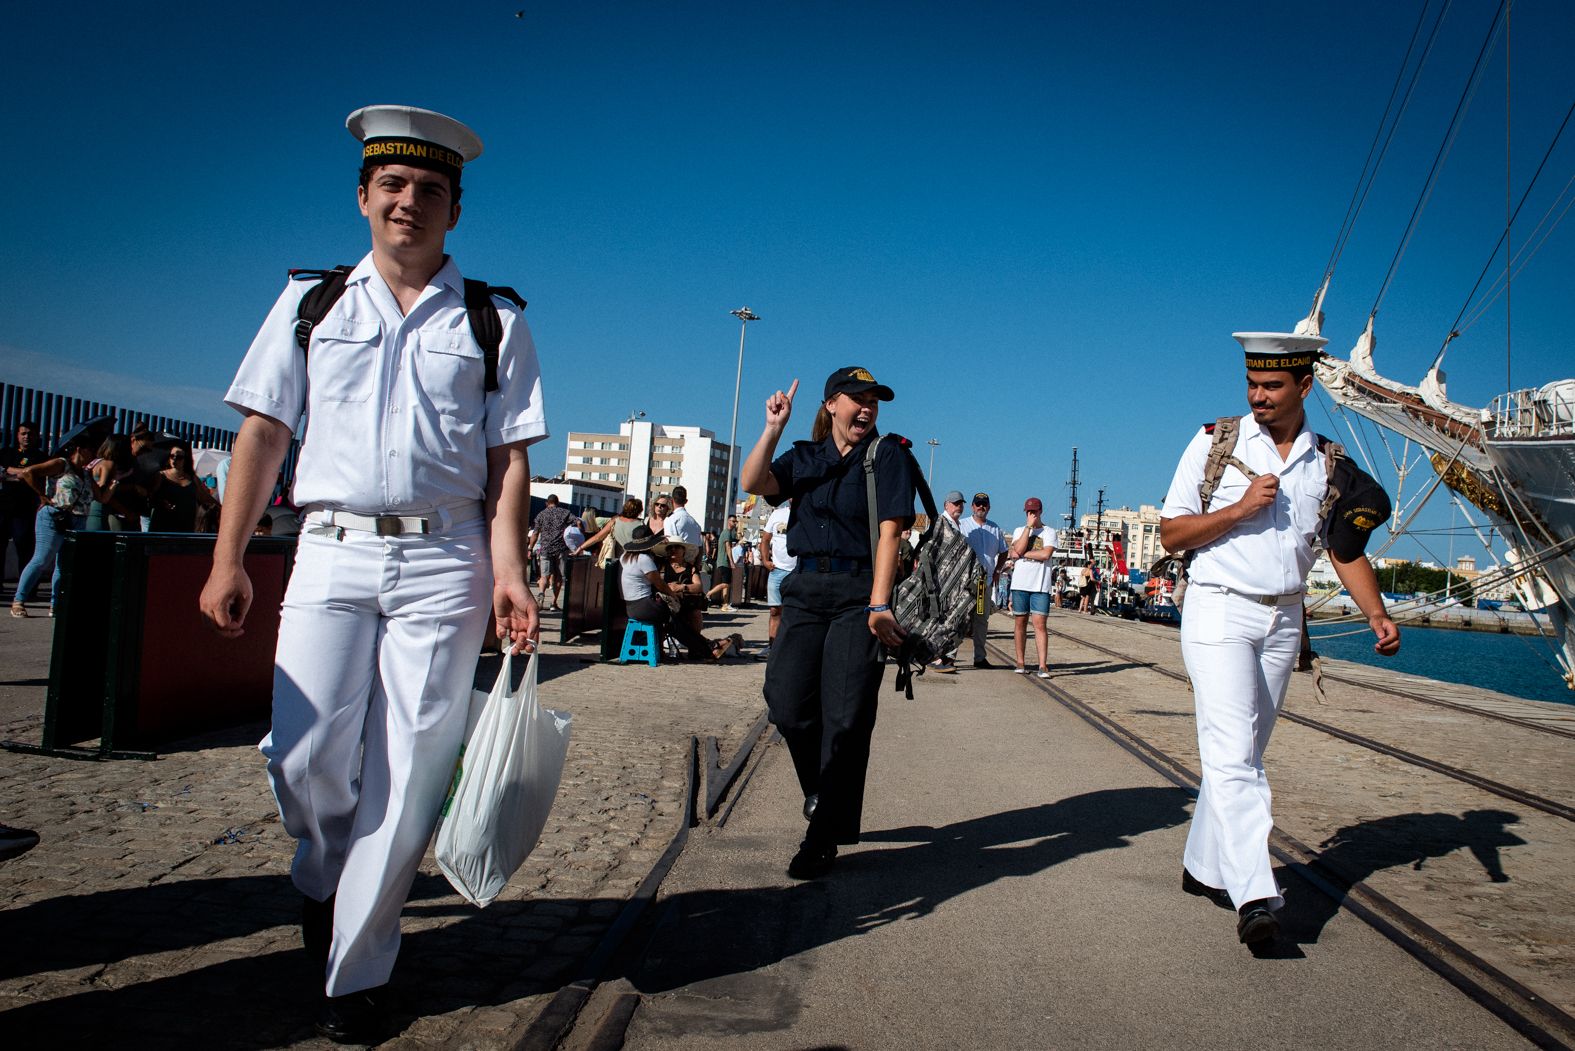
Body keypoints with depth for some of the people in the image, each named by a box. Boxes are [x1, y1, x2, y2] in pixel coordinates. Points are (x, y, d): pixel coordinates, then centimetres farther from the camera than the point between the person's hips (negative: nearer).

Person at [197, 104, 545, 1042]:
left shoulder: (495, 321, 8)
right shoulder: (310, 302, 13)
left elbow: (507, 460, 4)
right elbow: (263, 432, 10)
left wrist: (508, 574, -9)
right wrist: (229, 560, 3)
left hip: (445, 561, -1)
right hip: (332, 551, 1)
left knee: (408, 774, -1)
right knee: (306, 757, -7)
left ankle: (359, 971, 14)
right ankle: (322, 882, 27)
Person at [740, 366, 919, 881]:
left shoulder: (889, 453, 2)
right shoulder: (804, 457, 14)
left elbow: (888, 533, -8)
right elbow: (754, 483, -3)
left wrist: (878, 605, -17)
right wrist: (773, 429, -9)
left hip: (859, 593, -4)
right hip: (806, 589, 4)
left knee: (844, 718, -4)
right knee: (787, 705, -2)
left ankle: (823, 839, 6)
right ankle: (822, 790, 26)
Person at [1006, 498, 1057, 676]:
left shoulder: (1049, 532, 5)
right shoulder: (1019, 530, 12)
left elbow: (1046, 554, -11)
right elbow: (1018, 549, -8)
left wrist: (1022, 554, -7)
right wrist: (1029, 526, -6)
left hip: (1041, 585, -2)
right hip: (1020, 583, 2)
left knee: (1040, 624, -6)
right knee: (1020, 623, 5)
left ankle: (1043, 665, -7)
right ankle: (1021, 663, 13)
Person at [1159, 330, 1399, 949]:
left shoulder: (1328, 462, 8)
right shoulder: (1215, 444, -1)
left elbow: (1345, 549, 10)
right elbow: (1170, 534, -2)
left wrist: (1377, 615, -5)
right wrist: (1240, 508, -15)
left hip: (1283, 620, 4)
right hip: (1219, 612, -4)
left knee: (1244, 755, 11)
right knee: (1232, 753, -15)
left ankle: (1203, 867, 25)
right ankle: (1255, 897, -21)